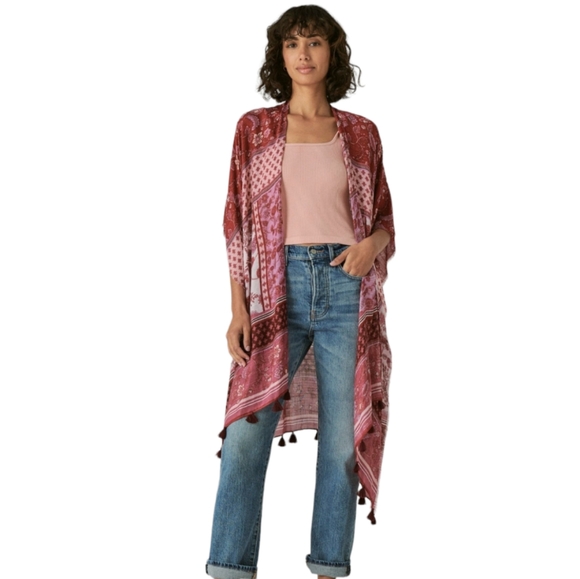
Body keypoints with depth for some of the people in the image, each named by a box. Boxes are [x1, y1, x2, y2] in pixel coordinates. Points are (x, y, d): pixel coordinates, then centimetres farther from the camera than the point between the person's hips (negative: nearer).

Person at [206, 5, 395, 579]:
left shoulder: (361, 133, 10)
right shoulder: (255, 128, 8)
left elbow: (384, 221, 13)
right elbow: (237, 223, 5)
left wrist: (370, 245, -11)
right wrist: (238, 310, -2)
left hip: (347, 289, 1)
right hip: (278, 288, -1)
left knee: (341, 438, 3)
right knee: (246, 435, -7)